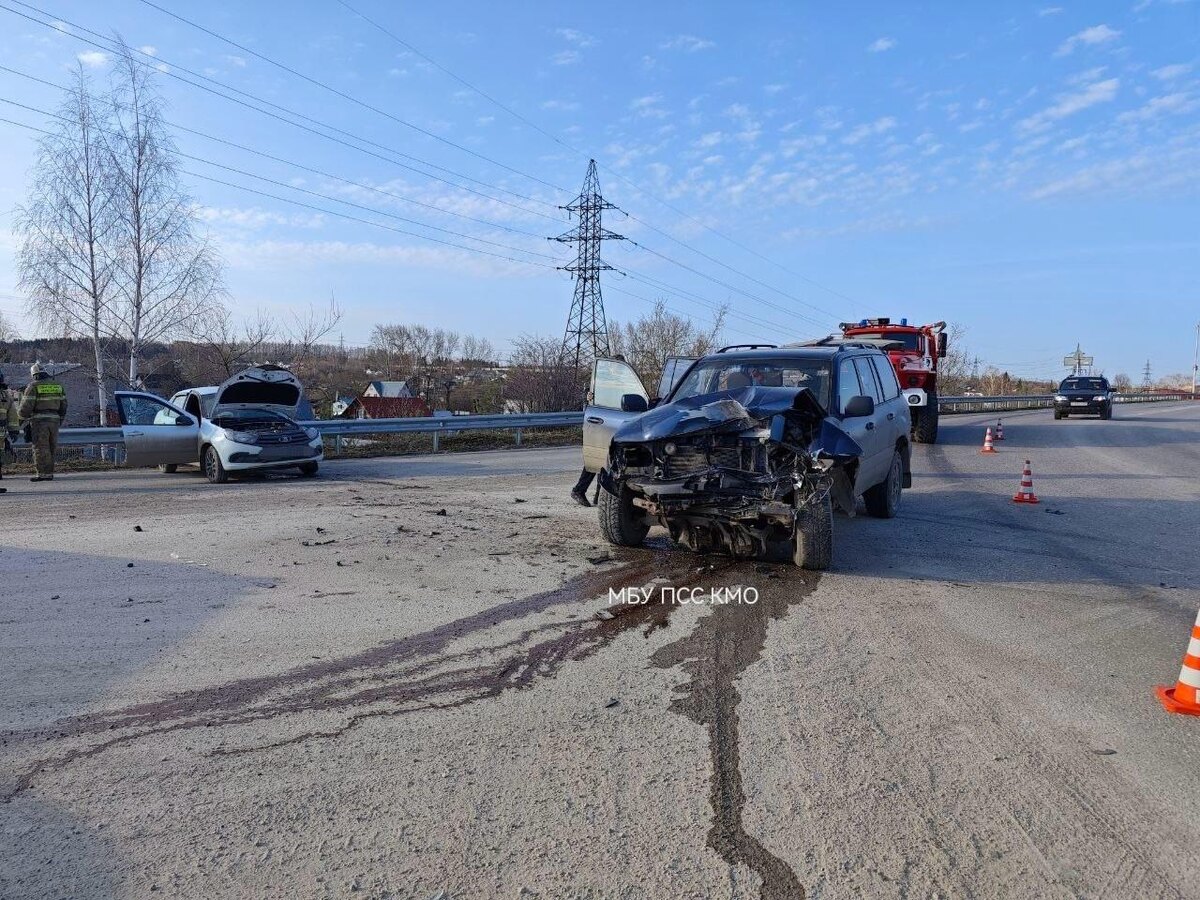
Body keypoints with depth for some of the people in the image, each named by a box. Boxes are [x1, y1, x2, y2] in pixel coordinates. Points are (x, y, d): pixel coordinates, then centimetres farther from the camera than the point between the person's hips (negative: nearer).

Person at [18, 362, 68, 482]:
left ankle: (42, 473, -5)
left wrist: (22, 419, 5)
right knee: (50, 448, 10)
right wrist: (60, 421, 22)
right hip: (54, 420, 5)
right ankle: (49, 473, 12)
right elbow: (63, 405, 14)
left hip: (39, 421, -5)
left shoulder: (33, 387, -7)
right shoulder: (58, 386, 11)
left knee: (40, 449, -3)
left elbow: (26, 406, -10)